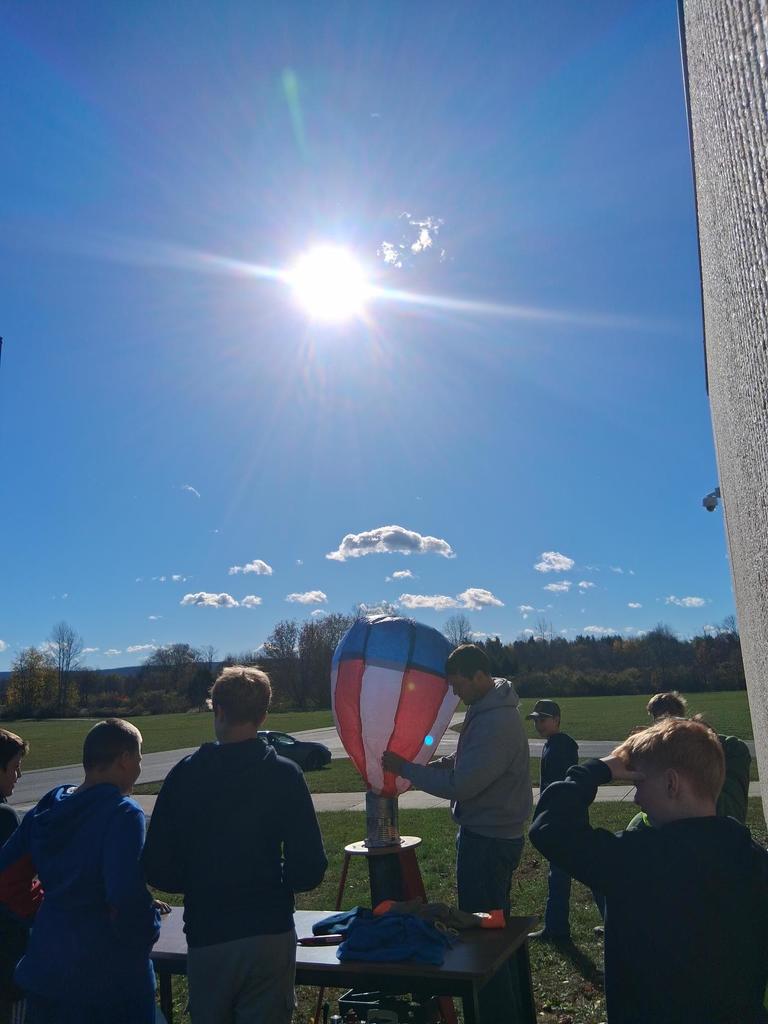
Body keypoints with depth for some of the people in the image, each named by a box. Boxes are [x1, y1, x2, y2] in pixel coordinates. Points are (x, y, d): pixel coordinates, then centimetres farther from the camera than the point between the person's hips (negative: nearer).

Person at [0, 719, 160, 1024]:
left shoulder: (45, 809, 2)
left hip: (44, 970, 7)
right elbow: (128, 898, -28)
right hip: (109, 978, -6)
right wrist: (149, 929, -10)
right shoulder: (123, 814, -21)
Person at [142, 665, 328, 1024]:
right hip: (270, 936, -1)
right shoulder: (284, 774, -10)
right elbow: (310, 870, -11)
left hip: (206, 937, 2)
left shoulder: (184, 774, -6)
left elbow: (158, 870, -5)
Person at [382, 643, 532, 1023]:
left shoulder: (496, 723, -26)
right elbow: (463, 761, 14)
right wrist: (420, 766, 0)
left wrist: (405, 768, -17)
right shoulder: (487, 709, 7)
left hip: (486, 841, -10)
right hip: (489, 834, 10)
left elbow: (460, 784, -26)